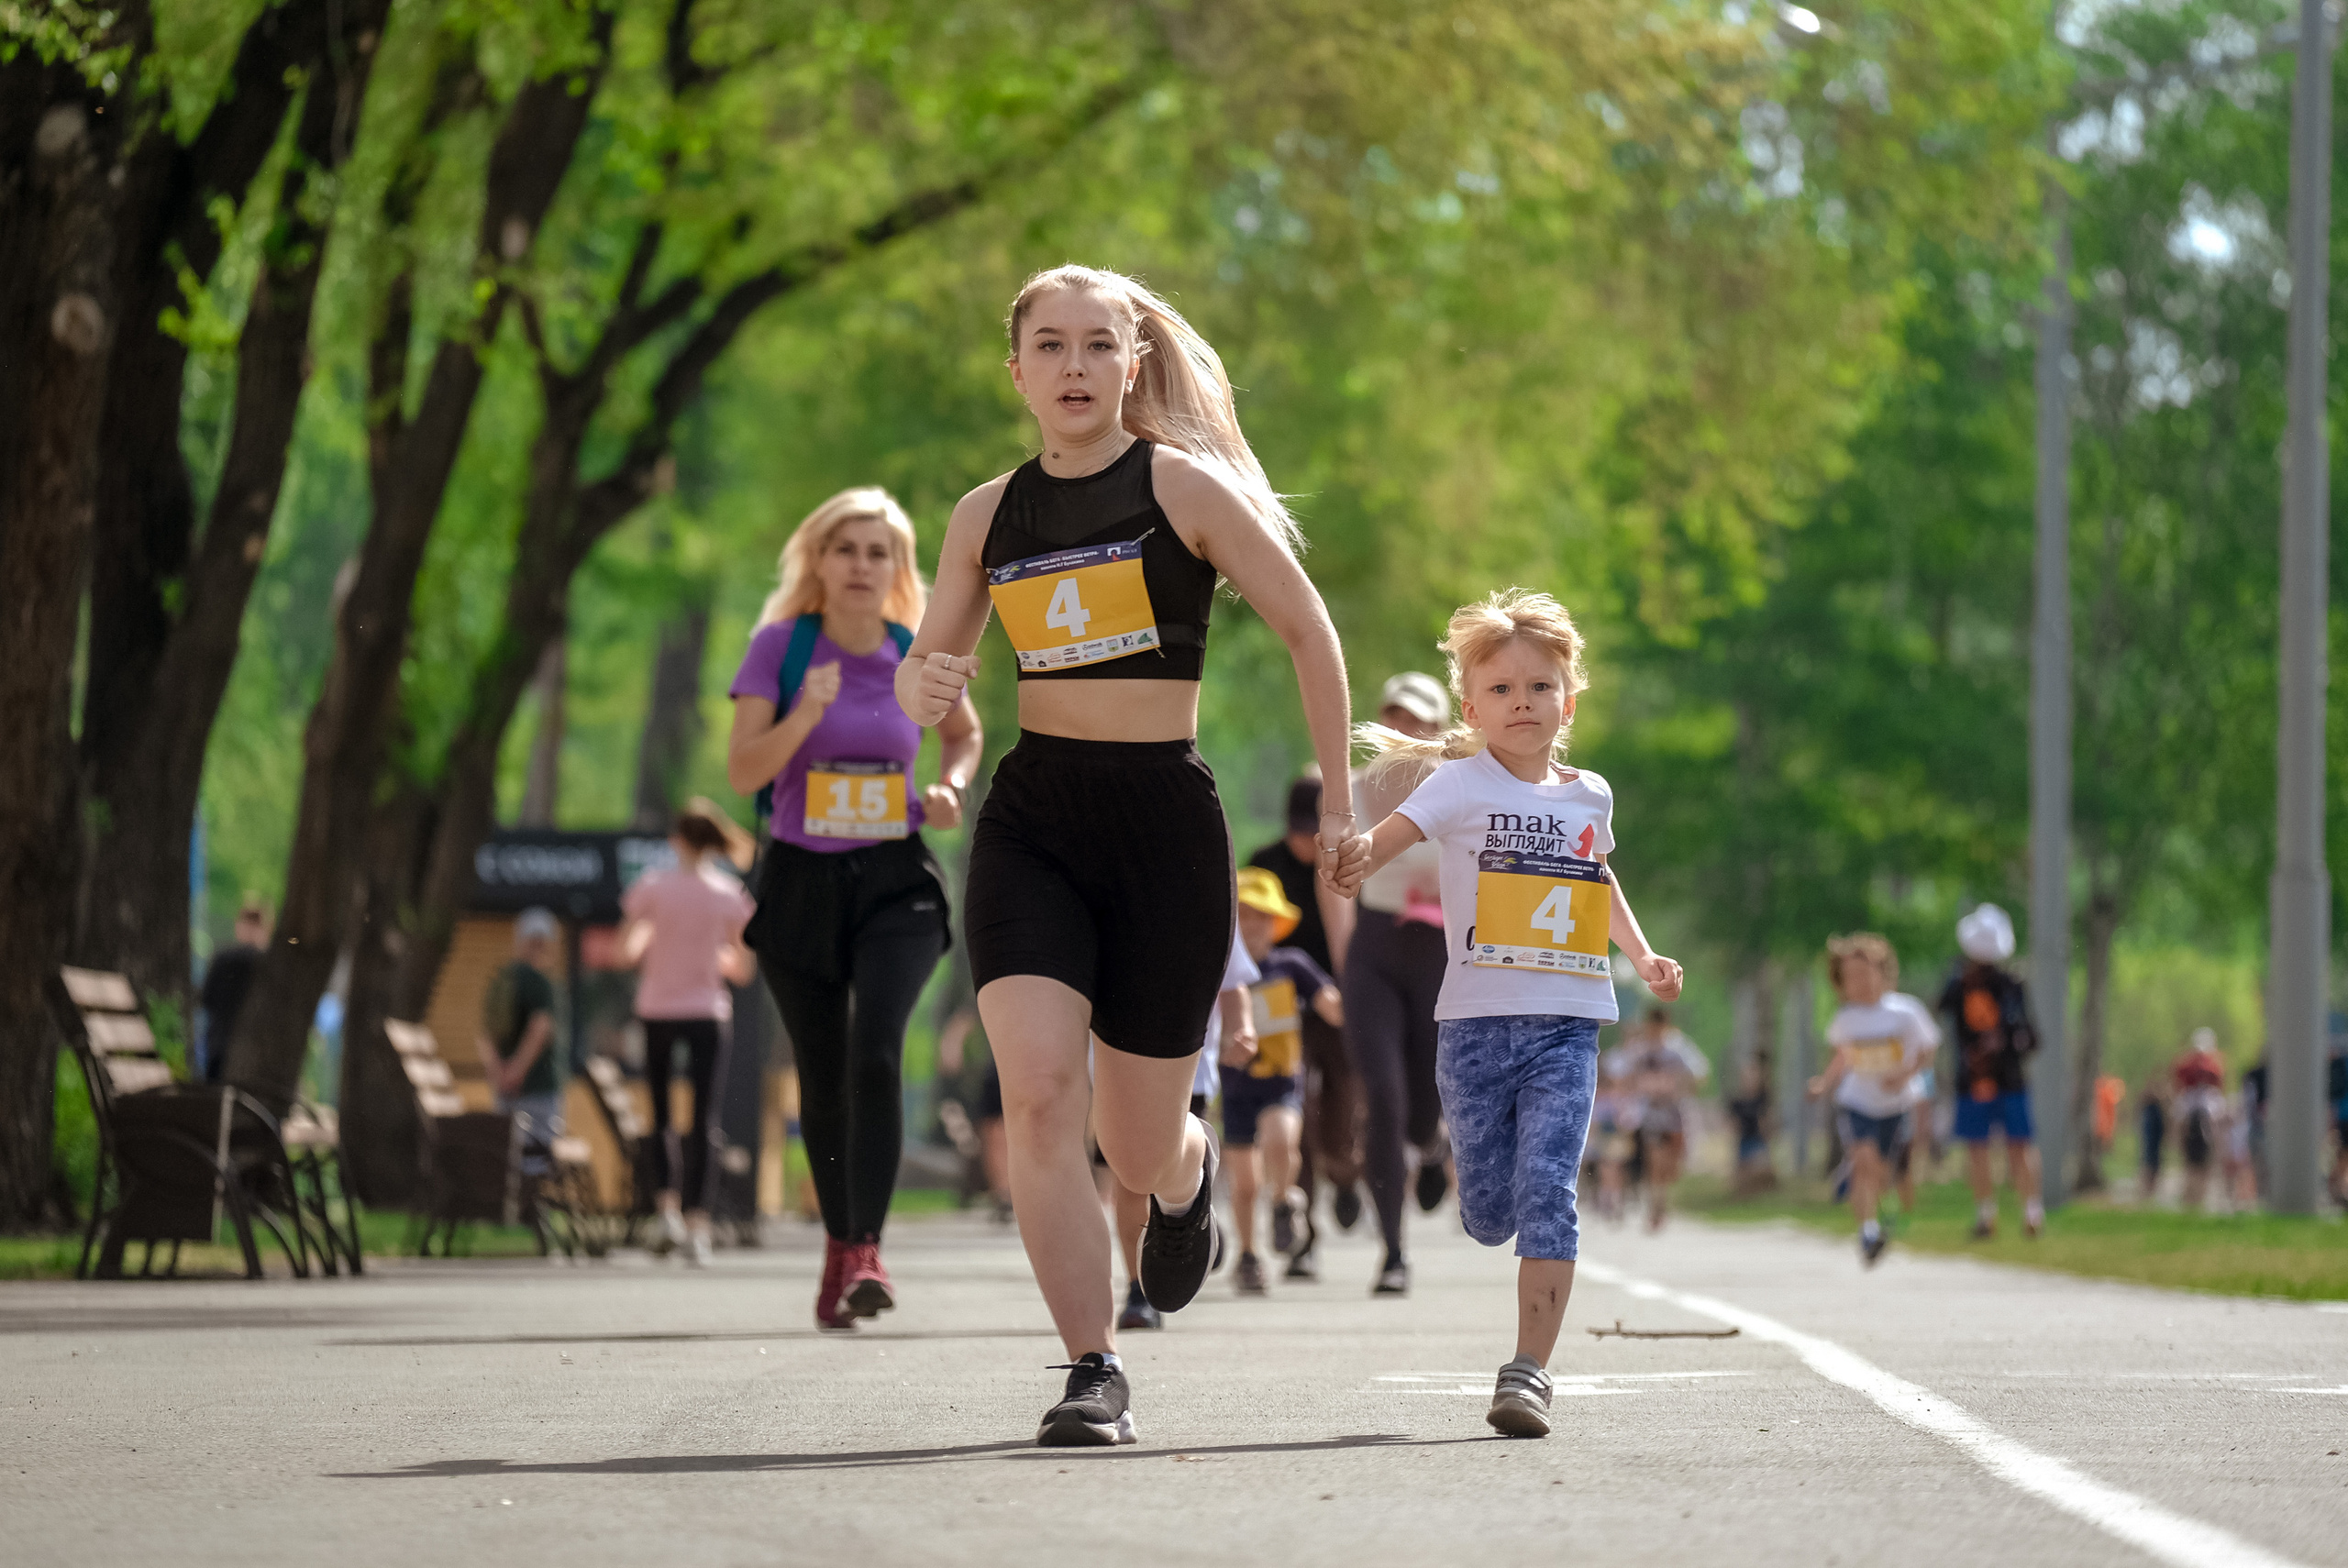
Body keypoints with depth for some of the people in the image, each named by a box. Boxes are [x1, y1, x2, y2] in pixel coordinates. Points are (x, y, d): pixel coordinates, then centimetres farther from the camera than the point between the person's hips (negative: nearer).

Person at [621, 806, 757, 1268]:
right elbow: (743, 968, 3)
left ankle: (667, 1208, -3)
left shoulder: (654, 887, -6)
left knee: (660, 1115, 14)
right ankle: (697, 1228, -6)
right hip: (707, 1013, 0)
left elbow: (627, 949, -4)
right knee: (701, 1122, 1)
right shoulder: (730, 895, -1)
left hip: (657, 1009, 0)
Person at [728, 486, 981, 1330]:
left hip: (895, 881, -1)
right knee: (823, 1078, 8)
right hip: (801, 881, 1)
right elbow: (742, 770, -11)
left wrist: (949, 787, -1)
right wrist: (806, 714, -27)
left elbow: (965, 731, 20)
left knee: (876, 1055, -21)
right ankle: (840, 1243, 28)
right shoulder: (780, 645, -6)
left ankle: (867, 1251, -22)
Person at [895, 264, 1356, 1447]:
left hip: (1165, 820, -2)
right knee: (1039, 1092, -19)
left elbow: (1306, 629, 3)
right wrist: (923, 687, -7)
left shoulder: (1183, 487, -4)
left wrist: (1338, 799, 5)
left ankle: (1188, 1174, 44)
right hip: (1031, 819, 2)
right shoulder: (988, 517, 7)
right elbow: (926, 664, 18)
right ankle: (1093, 1376, -13)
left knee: (1138, 1148, 5)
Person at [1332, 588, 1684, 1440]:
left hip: (1567, 1027, 2)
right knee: (1488, 1214, 4)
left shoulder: (1589, 796, 11)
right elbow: (1396, 829, -22)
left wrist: (1643, 956, 25)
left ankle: (1530, 1370, -12)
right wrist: (1357, 856, -44)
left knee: (1547, 1197, -12)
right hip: (1477, 1024, -2)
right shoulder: (1464, 783, -3)